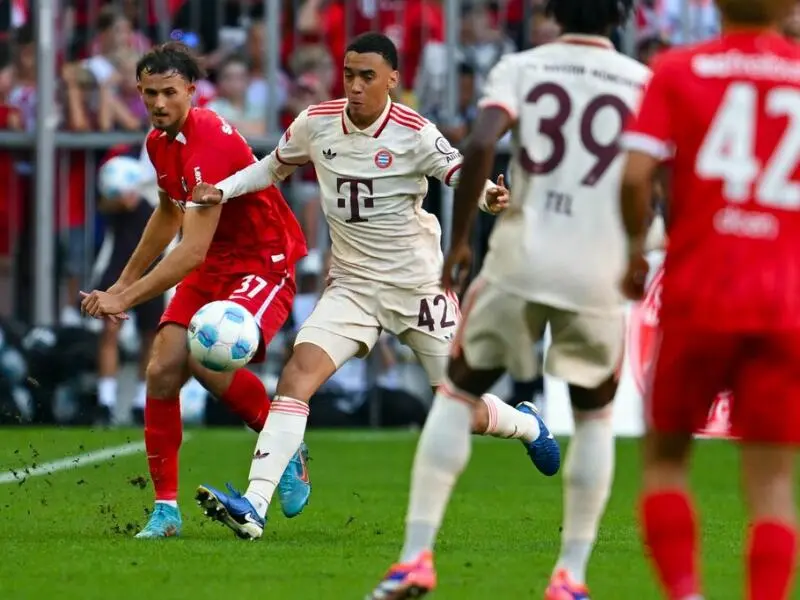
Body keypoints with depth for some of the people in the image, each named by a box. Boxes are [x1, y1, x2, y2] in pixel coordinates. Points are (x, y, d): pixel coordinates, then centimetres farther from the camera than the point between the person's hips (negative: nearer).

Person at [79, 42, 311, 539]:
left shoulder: (210, 143, -25)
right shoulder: (160, 142, 4)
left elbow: (193, 251, -30)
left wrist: (126, 298, -27)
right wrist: (123, 282, 25)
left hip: (265, 264, -9)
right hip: (214, 267, 9)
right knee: (162, 371, -7)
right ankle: (166, 508, 2)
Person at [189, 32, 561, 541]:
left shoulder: (415, 134, -15)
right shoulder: (316, 124, -3)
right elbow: (276, 166, 15)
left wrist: (489, 196, -43)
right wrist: (222, 190, 0)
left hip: (418, 287, -3)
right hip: (353, 285, 3)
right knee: (298, 374, -20)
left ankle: (528, 427, 41)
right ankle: (254, 507, -26)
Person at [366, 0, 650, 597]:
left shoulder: (522, 68, 2)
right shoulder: (644, 84, 3)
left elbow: (480, 147, -14)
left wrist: (458, 240, -4)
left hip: (520, 262, 0)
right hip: (599, 274, 0)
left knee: (457, 396, 16)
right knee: (594, 417, 21)